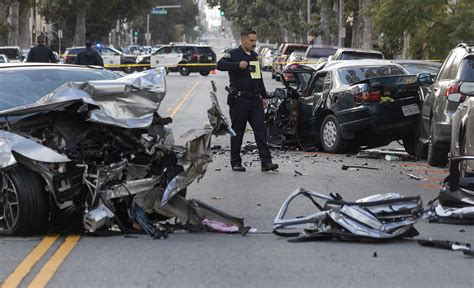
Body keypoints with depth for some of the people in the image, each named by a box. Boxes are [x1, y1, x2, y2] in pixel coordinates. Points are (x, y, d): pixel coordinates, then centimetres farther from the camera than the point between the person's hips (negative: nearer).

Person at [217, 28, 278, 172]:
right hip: (239, 100, -6)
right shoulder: (233, 54, -4)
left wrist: (264, 96, 25)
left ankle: (266, 162, -8)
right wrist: (238, 65, -34)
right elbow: (220, 65, -23)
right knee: (237, 132, 2)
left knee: (261, 130, -4)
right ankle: (236, 162, 12)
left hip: (255, 100, 6)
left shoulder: (254, 56, 18)